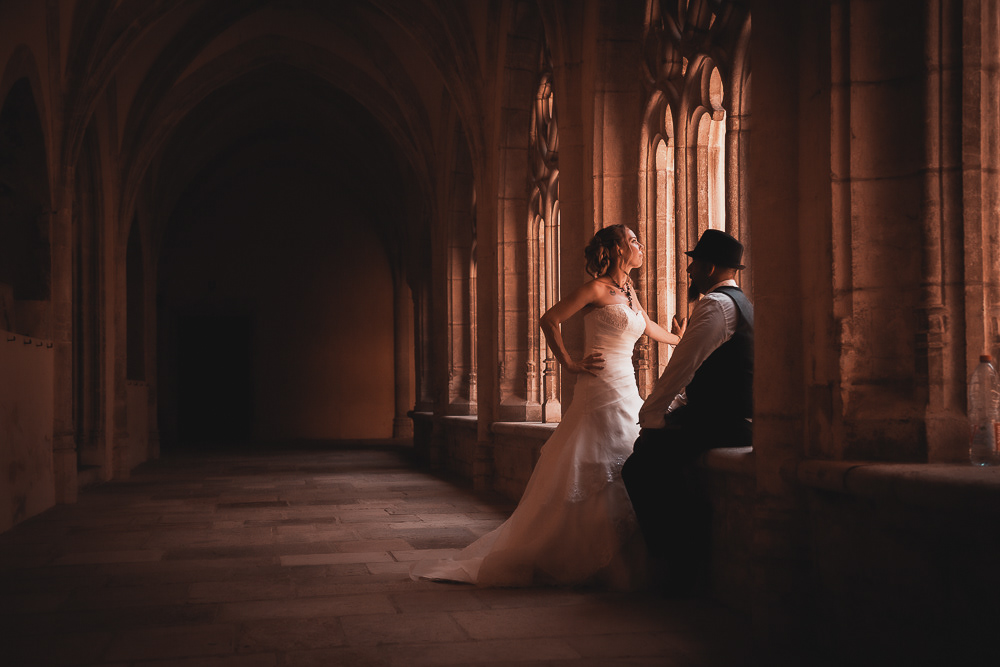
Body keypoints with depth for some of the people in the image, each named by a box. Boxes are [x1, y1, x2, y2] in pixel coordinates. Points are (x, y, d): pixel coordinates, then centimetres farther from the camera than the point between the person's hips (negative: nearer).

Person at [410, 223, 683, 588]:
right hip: (601, 391, -8)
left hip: (626, 393, 8)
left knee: (620, 477, 3)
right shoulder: (596, 289, -7)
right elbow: (549, 320, -6)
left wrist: (678, 339, 49)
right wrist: (569, 362, -5)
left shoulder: (628, 290, 17)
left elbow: (648, 326, 35)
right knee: (590, 478, -9)